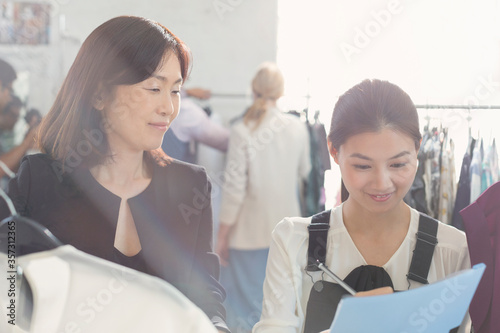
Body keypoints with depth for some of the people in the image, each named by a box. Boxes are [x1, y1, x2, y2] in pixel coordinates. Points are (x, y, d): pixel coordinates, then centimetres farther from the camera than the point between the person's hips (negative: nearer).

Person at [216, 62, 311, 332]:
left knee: (247, 302, 7)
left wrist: (223, 233, -4)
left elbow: (234, 187, -13)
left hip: (251, 230, -4)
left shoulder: (242, 130, -15)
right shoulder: (297, 127, -4)